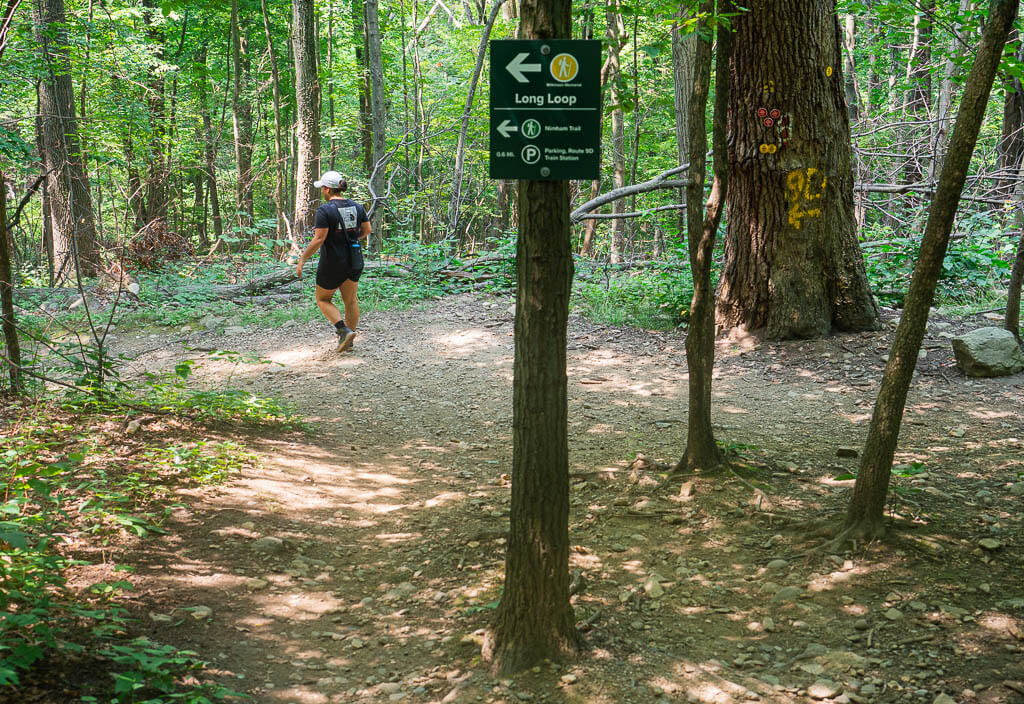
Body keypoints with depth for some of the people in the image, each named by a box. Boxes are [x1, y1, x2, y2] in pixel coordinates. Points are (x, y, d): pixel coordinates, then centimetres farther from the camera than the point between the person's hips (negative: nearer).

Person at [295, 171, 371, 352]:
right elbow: (366, 230, 8)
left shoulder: (325, 210, -17)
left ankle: (344, 330, -5)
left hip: (332, 263, -6)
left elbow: (318, 239, -20)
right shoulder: (356, 206, 2)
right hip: (354, 261, 6)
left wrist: (302, 259, -13)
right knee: (350, 300, 14)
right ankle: (348, 341, 17)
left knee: (323, 299, 12)